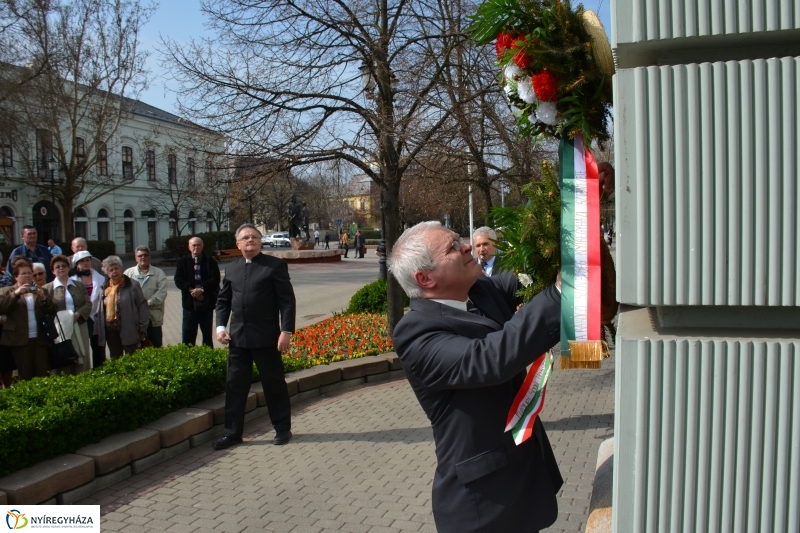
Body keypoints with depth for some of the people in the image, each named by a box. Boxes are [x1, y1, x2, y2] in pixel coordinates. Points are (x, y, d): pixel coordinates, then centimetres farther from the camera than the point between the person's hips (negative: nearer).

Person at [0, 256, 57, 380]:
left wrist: (43, 298, -9)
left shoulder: (40, 290, 16)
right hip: (20, 340, -2)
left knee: (43, 376, 0)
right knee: (25, 377, 1)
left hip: (40, 339, 2)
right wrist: (16, 293, -18)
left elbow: (52, 311, 9)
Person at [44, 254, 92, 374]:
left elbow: (88, 304, 6)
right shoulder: (47, 288, 5)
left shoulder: (79, 285, 14)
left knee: (82, 360, 3)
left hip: (79, 329, 3)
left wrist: (77, 314, -11)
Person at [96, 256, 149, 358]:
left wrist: (142, 328, -10)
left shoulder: (132, 286, -5)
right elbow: (100, 310, 13)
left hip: (129, 330, -5)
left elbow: (142, 306, -7)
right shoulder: (105, 288, 9)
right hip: (111, 331, 5)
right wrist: (98, 328, 6)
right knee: (115, 360, 14)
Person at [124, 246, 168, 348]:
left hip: (153, 317, -1)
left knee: (156, 345, 3)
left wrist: (148, 303, -15)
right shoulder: (129, 273, 8)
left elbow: (162, 292, -5)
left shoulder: (159, 273, 5)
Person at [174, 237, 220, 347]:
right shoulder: (183, 261, 7)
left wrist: (202, 289, -21)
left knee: (207, 334, 10)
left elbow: (215, 279, -8)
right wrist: (190, 290, -17)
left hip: (206, 303, 0)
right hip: (189, 303, 1)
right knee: (188, 334, 2)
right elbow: (178, 280, -2)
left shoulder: (210, 262, 3)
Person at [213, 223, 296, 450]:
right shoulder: (231, 268, 12)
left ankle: (283, 429, 21)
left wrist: (286, 331, -15)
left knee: (274, 384, 7)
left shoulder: (275, 265, -4)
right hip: (238, 337, 5)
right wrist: (221, 326, 2)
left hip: (266, 337, -5)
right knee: (235, 386, 9)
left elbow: (287, 300, -8)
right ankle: (232, 432, 20)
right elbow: (223, 300, 16)